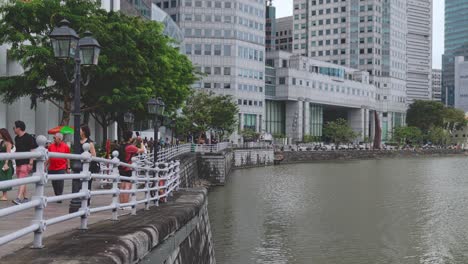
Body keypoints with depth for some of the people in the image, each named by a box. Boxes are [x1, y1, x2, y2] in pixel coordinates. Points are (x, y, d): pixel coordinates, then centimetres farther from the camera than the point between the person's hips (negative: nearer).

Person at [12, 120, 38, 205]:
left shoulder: (28, 138, -9)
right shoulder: (17, 138, 14)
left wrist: (30, 163, -17)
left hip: (25, 163, -8)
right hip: (18, 163, 8)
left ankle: (19, 198, -23)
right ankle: (25, 198, 20)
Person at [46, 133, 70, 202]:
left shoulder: (65, 146, -1)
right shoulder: (51, 146, 7)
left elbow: (67, 158, 2)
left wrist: (68, 168, 0)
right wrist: (46, 166, 10)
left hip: (61, 168, -3)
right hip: (52, 168, 3)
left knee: (60, 183, -5)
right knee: (54, 183, 9)